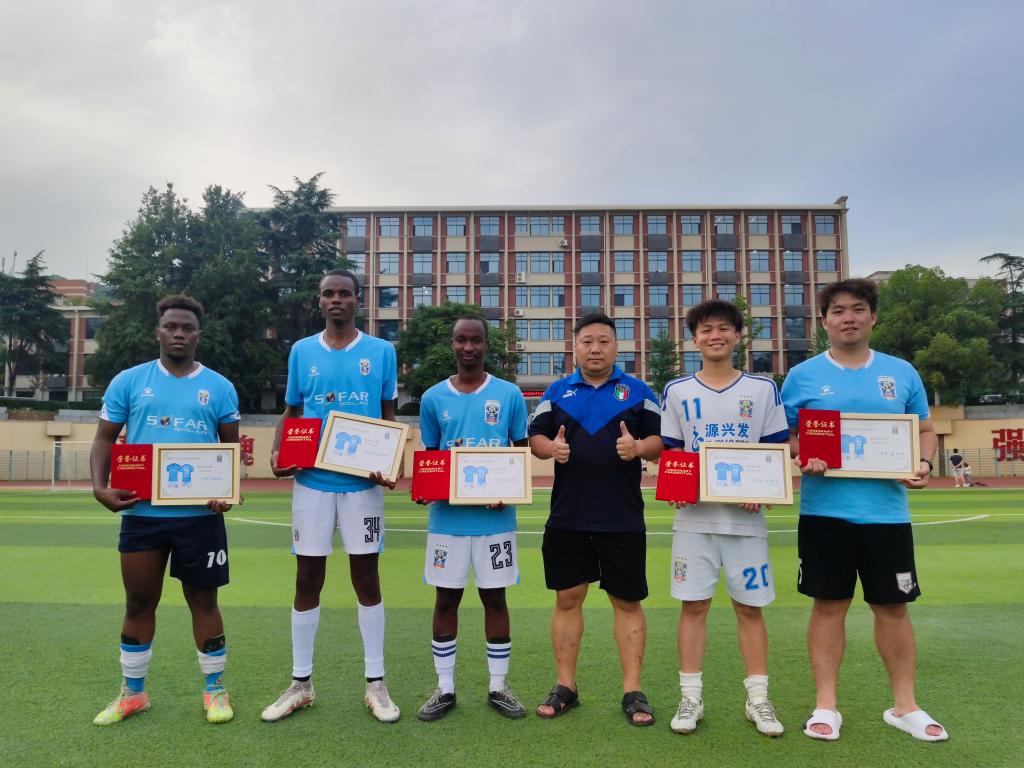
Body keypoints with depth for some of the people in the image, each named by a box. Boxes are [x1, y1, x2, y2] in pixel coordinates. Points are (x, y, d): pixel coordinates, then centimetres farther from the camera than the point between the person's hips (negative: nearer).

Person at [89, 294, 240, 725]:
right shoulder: (129, 381, 4)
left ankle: (215, 690, 22)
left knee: (203, 601, 8)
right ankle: (132, 693, 29)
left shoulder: (219, 387, 4)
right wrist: (100, 486, -11)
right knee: (139, 603, 12)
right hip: (141, 512, 1)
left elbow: (232, 447, 7)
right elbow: (105, 438, 6)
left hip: (200, 514, -1)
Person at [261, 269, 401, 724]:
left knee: (366, 578, 6)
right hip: (312, 481, 2)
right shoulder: (301, 351, 6)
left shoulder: (381, 352, 1)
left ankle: (375, 684, 19)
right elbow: (291, 413, 12)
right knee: (307, 580, 8)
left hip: (363, 482, -1)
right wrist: (277, 453, -7)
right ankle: (300, 684, 23)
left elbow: (389, 418, 6)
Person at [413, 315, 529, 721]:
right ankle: (444, 688, 24)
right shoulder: (433, 398, 4)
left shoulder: (510, 394, 1)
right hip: (447, 517, 1)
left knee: (494, 597, 9)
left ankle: (498, 685, 24)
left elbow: (523, 452, 6)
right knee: (446, 598, 9)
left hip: (495, 517, -1)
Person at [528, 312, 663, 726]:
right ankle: (566, 685, 22)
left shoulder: (637, 391, 6)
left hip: (624, 520, -1)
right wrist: (551, 447, -15)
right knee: (567, 600, 9)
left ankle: (633, 690, 17)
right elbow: (535, 438, 7)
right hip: (566, 518, 2)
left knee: (627, 602, 6)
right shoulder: (556, 391, 10)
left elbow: (661, 441, 2)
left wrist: (638, 447, -19)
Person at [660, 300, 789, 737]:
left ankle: (758, 700, 21)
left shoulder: (763, 389, 6)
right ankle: (691, 698, 16)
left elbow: (778, 451, 6)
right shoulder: (677, 392, 7)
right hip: (694, 516, 0)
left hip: (746, 516, 0)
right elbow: (669, 453, 8)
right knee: (693, 606, 4)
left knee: (750, 607, 7)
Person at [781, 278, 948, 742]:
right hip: (825, 511, -1)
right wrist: (802, 456, -15)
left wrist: (924, 464, -7)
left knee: (893, 606, 10)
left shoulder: (902, 373, 7)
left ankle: (905, 706, 27)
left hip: (887, 511, 2)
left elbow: (925, 430, 13)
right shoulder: (802, 376, 2)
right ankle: (826, 706, 19)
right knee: (829, 606, 7)